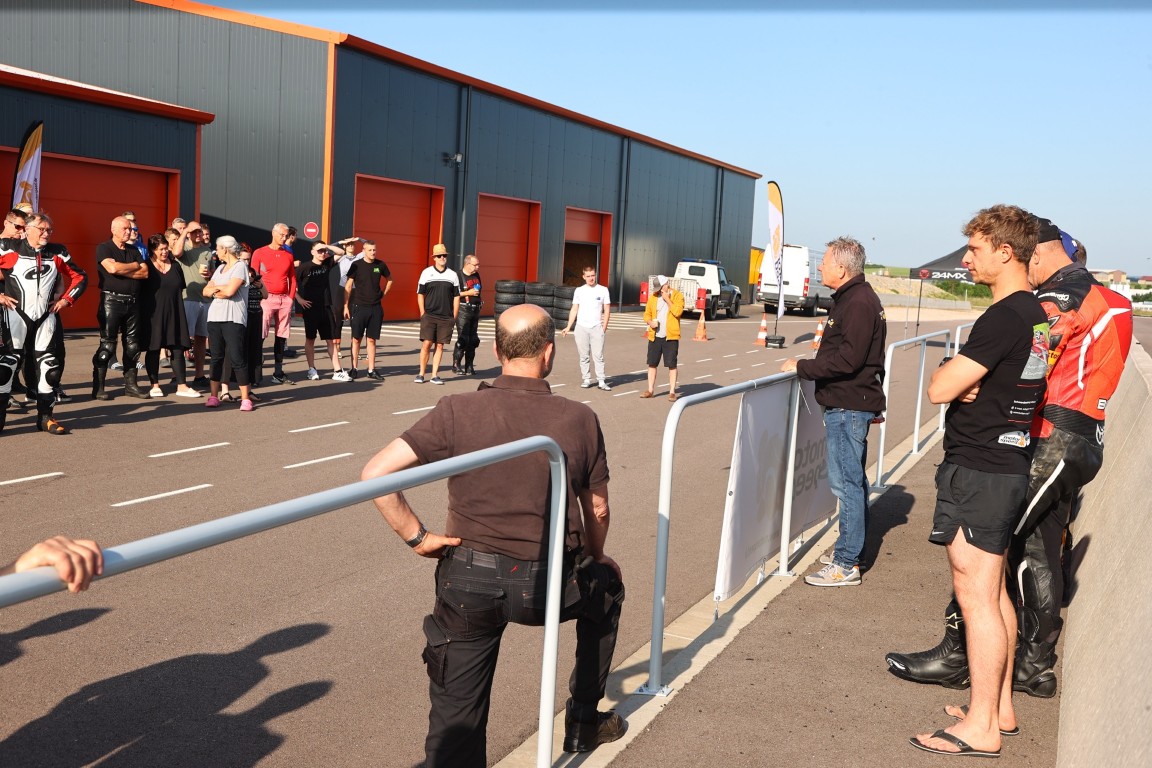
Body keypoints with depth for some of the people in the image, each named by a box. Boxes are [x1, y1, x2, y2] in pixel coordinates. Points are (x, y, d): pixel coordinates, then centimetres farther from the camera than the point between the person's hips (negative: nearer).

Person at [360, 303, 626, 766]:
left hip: (469, 583, 0)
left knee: (456, 726, 13)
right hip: (549, 586, 1)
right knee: (606, 585, 33)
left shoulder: (458, 411, -9)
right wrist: (594, 557, 25)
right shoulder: (580, 420, -5)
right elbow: (598, 511, 6)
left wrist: (416, 537, -4)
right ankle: (583, 720, 42)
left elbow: (375, 474, -14)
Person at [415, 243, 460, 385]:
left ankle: (435, 375, 9)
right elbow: (420, 294, 5)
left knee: (439, 346, 4)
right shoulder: (426, 273, 3)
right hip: (429, 316, -2)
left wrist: (454, 317, 5)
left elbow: (456, 297, 10)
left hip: (446, 318, 2)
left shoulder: (452, 275, 7)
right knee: (426, 344, -7)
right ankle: (421, 374, 4)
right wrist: (422, 313, -1)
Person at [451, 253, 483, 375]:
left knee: (473, 339, 8)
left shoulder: (476, 275, 13)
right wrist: (468, 293, -18)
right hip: (463, 310, -7)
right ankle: (456, 365, -3)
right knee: (463, 338, -11)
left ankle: (469, 365, 16)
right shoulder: (458, 275, -10)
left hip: (475, 310, 7)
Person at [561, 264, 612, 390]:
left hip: (596, 328, -2)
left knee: (598, 355, -6)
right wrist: (568, 327, 2)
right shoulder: (579, 291, 7)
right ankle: (586, 380, 12)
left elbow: (607, 310, 4)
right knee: (584, 356, 5)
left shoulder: (603, 290, 3)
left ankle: (601, 381, -4)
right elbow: (574, 310, 9)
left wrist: (604, 327, -4)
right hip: (581, 328, 2)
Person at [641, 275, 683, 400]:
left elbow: (677, 311, -17)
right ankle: (650, 390, 18)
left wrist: (667, 300, -13)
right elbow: (647, 313, 13)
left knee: (672, 365, 0)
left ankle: (672, 392, 6)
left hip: (671, 337, -4)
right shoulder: (653, 297, 10)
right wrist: (650, 322, -7)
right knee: (652, 364, 8)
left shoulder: (677, 296, -2)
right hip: (654, 336, 4)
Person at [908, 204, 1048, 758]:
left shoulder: (1003, 317, -20)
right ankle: (1000, 707, 28)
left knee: (976, 595, -3)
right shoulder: (1036, 313, 11)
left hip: (978, 471, -10)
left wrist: (951, 370, -2)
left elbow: (939, 388, -23)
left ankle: (981, 728, 6)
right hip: (1010, 465, 10)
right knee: (994, 589, 17)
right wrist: (969, 380, -4)